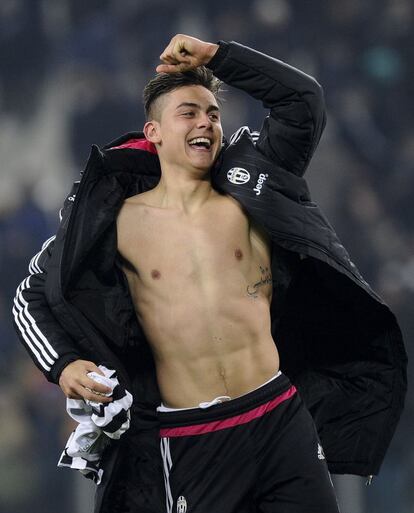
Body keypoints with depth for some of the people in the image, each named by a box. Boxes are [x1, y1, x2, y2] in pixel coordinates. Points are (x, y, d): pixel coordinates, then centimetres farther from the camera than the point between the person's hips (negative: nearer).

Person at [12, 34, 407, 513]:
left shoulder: (246, 195, 7)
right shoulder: (119, 220, 3)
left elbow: (304, 101, 5)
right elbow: (32, 295, 11)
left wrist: (215, 55, 4)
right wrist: (63, 364, -5)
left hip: (279, 419, 2)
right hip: (186, 438, -2)